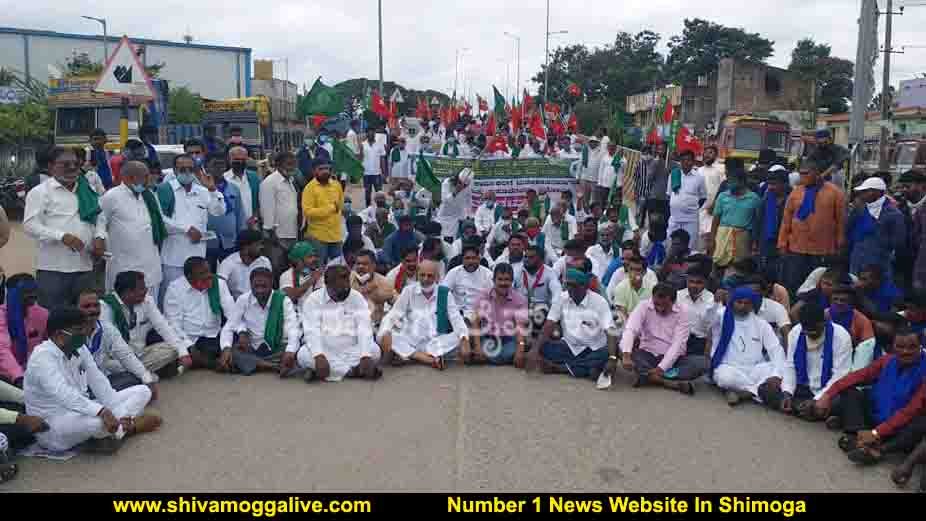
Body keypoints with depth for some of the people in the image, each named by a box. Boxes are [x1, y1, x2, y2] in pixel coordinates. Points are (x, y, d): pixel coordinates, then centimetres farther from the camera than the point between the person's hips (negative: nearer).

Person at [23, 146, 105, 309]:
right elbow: (30, 225, -11)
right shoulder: (40, 192, -3)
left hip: (84, 266, 6)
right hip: (53, 268, -5)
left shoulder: (87, 192, 16)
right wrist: (62, 236, -22)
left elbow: (99, 217, 21)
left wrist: (100, 236, 0)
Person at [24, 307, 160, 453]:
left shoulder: (79, 348, 3)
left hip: (81, 412, 9)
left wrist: (117, 412, -15)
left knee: (142, 391, 4)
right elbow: (64, 394, -37)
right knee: (99, 420, -39)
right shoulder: (42, 357, -22)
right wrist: (101, 411, -49)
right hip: (52, 428, -8)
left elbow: (98, 382, -2)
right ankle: (129, 427, -6)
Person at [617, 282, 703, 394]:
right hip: (647, 355, 0)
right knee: (622, 350, -30)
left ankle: (650, 378, -32)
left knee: (702, 362, -27)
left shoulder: (682, 314, -8)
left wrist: (661, 368, -27)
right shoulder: (644, 307, -7)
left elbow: (677, 344, -16)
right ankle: (671, 383, -35)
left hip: (673, 359, 0)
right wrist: (626, 356, -40)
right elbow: (630, 330, -22)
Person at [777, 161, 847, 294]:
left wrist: (840, 244, -1)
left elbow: (841, 219, -1)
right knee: (792, 284, 5)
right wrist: (783, 243, 4)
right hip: (796, 249, 2)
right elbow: (786, 220, 7)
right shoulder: (796, 192, 6)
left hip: (824, 250, -2)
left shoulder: (834, 192, -2)